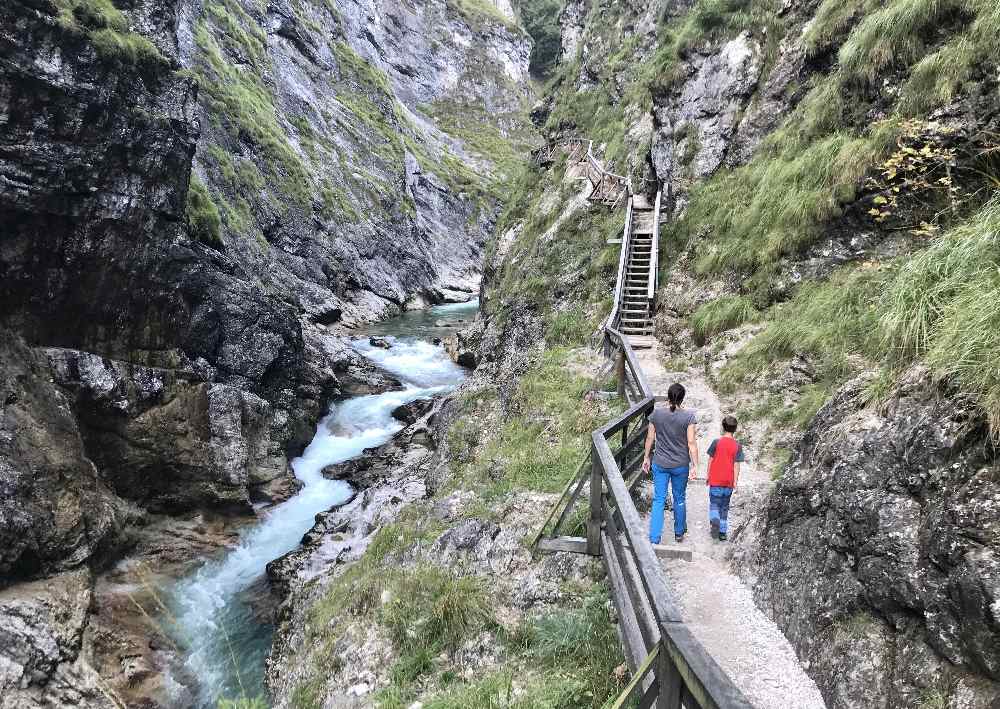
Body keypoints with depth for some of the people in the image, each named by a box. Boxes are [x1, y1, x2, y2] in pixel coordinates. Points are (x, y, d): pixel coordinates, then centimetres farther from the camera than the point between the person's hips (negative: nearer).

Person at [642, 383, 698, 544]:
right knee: (679, 499, 18)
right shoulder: (688, 417, -13)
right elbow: (691, 442, -13)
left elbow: (650, 438, 1)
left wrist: (646, 458, 12)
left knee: (658, 500, 5)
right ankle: (679, 533, 34)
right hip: (681, 465, -1)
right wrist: (695, 465, -7)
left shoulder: (656, 413, -7)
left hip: (660, 464, 1)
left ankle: (654, 538, 0)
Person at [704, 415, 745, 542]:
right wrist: (735, 481, 0)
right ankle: (722, 532, 16)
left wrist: (707, 475, 8)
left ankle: (714, 521, -23)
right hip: (729, 482, 2)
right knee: (725, 507, 14)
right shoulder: (737, 446, -2)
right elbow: (736, 465, -4)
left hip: (715, 480, -2)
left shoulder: (717, 442, -7)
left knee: (714, 504, 5)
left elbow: (711, 460, -2)